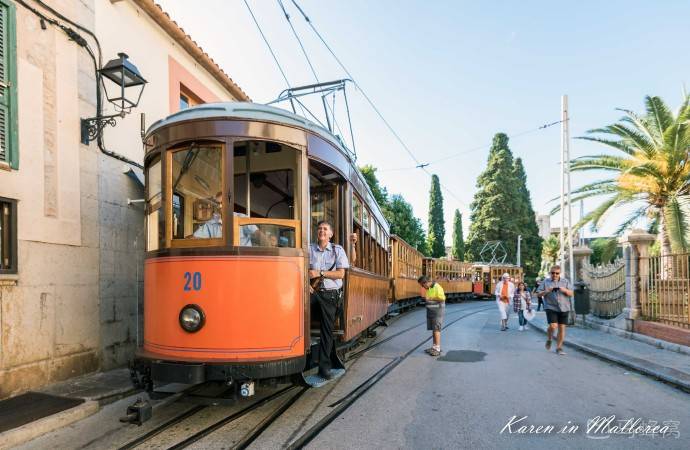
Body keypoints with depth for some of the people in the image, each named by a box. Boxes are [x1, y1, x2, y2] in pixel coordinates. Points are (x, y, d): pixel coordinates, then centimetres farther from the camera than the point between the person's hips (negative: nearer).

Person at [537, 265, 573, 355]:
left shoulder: (565, 281, 11)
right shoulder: (545, 282, 6)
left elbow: (571, 293, 8)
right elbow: (538, 294, 4)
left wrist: (565, 290, -12)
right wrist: (547, 291, -14)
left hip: (564, 308, 2)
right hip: (551, 307, -2)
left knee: (562, 328, 2)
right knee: (553, 326, -15)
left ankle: (559, 348, 15)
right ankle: (549, 339, 16)